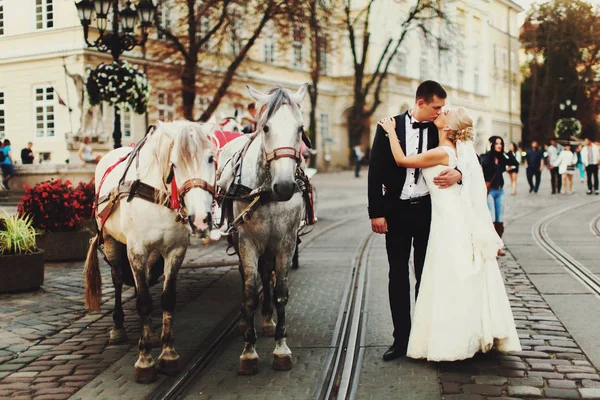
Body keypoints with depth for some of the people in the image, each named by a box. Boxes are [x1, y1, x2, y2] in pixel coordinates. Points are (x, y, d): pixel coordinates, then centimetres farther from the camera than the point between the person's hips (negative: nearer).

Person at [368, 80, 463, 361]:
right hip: (397, 211, -1)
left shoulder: (439, 130, 2)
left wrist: (458, 172, -18)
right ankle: (401, 339, 13)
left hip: (428, 210, 1)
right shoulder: (389, 127, -4)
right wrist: (376, 212, -9)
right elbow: (375, 171, -4)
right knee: (398, 276, 5)